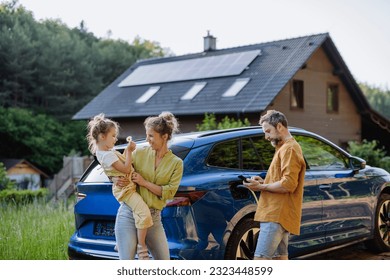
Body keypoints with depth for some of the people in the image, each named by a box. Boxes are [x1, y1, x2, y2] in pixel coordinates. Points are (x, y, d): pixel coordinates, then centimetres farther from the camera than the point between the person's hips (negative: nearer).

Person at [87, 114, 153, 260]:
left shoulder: (105, 151, 11)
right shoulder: (108, 155, -20)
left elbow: (122, 161, 23)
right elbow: (126, 168, -21)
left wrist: (128, 149, 9)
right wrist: (129, 151, -16)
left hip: (126, 187, 11)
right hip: (125, 189, -11)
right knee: (144, 213, -26)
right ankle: (141, 248, -18)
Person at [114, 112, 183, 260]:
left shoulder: (176, 163, 3)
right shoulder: (139, 152, 3)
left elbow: (169, 192, -6)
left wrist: (144, 182, -13)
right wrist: (117, 179, -12)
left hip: (153, 218, 1)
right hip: (129, 213, -1)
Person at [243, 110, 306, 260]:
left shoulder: (289, 149, -10)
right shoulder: (283, 148, 24)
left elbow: (288, 184, -20)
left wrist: (261, 187, -12)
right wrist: (263, 182, 10)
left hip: (277, 215, -11)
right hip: (278, 214, 11)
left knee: (260, 259, -14)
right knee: (280, 257, 11)